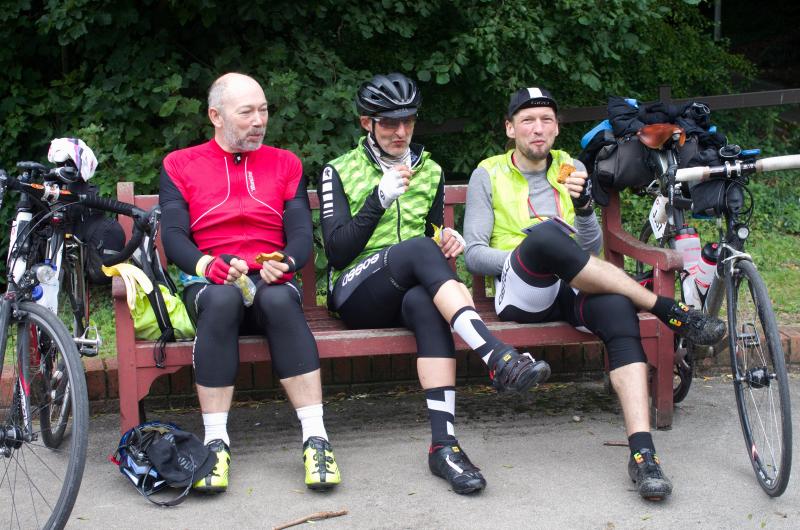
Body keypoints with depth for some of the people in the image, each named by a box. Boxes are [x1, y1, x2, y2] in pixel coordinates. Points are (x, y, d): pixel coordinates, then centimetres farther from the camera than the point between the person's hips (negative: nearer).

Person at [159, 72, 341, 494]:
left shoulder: (284, 164, 18)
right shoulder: (181, 165, 13)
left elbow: (302, 233, 7)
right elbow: (173, 236, 2)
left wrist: (284, 262, -17)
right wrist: (208, 265, -20)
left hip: (270, 280, 1)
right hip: (208, 283, -1)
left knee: (281, 301, -36)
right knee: (223, 300, -38)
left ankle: (315, 439, -38)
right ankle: (216, 442, -36)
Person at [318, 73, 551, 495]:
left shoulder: (430, 171, 20)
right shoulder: (339, 171, 7)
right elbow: (336, 251, -4)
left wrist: (447, 240, 1)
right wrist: (379, 199, -15)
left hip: (410, 292, 3)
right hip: (357, 295, -3)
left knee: (425, 302, -38)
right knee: (419, 248, -36)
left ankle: (444, 443, -50)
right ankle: (497, 358, -50)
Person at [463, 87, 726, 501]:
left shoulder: (571, 169, 20)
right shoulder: (488, 175, 11)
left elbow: (591, 251, 14)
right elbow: (474, 254, 4)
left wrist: (583, 207, -7)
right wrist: (527, 257, -14)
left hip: (569, 292, 3)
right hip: (519, 294, -2)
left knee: (617, 307, -36)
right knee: (547, 233, -37)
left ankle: (642, 452, -46)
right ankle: (668, 310, -29)